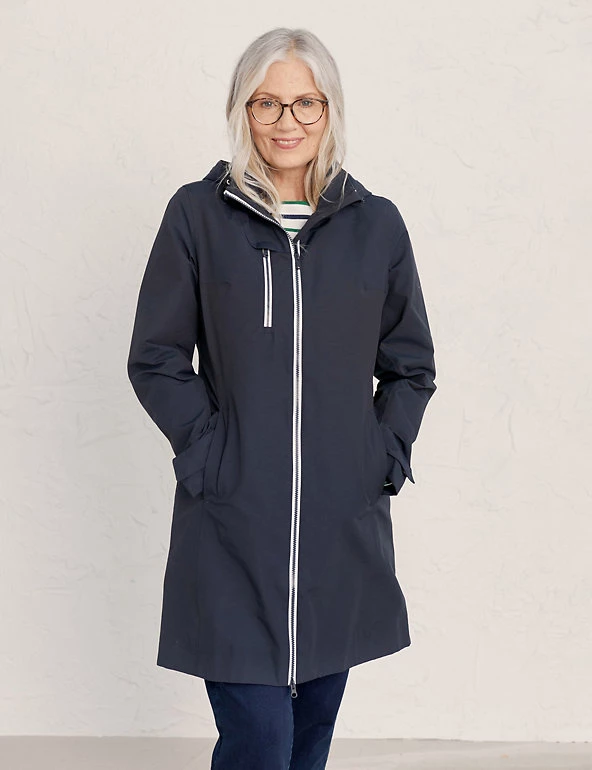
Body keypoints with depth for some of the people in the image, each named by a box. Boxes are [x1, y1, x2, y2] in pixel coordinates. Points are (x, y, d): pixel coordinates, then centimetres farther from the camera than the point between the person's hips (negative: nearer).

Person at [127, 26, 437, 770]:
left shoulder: (375, 223, 5)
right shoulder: (198, 214, -1)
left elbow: (411, 365, 15)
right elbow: (155, 360, 2)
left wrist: (385, 454, 3)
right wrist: (206, 450, -7)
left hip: (343, 525, 3)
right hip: (231, 522, -3)